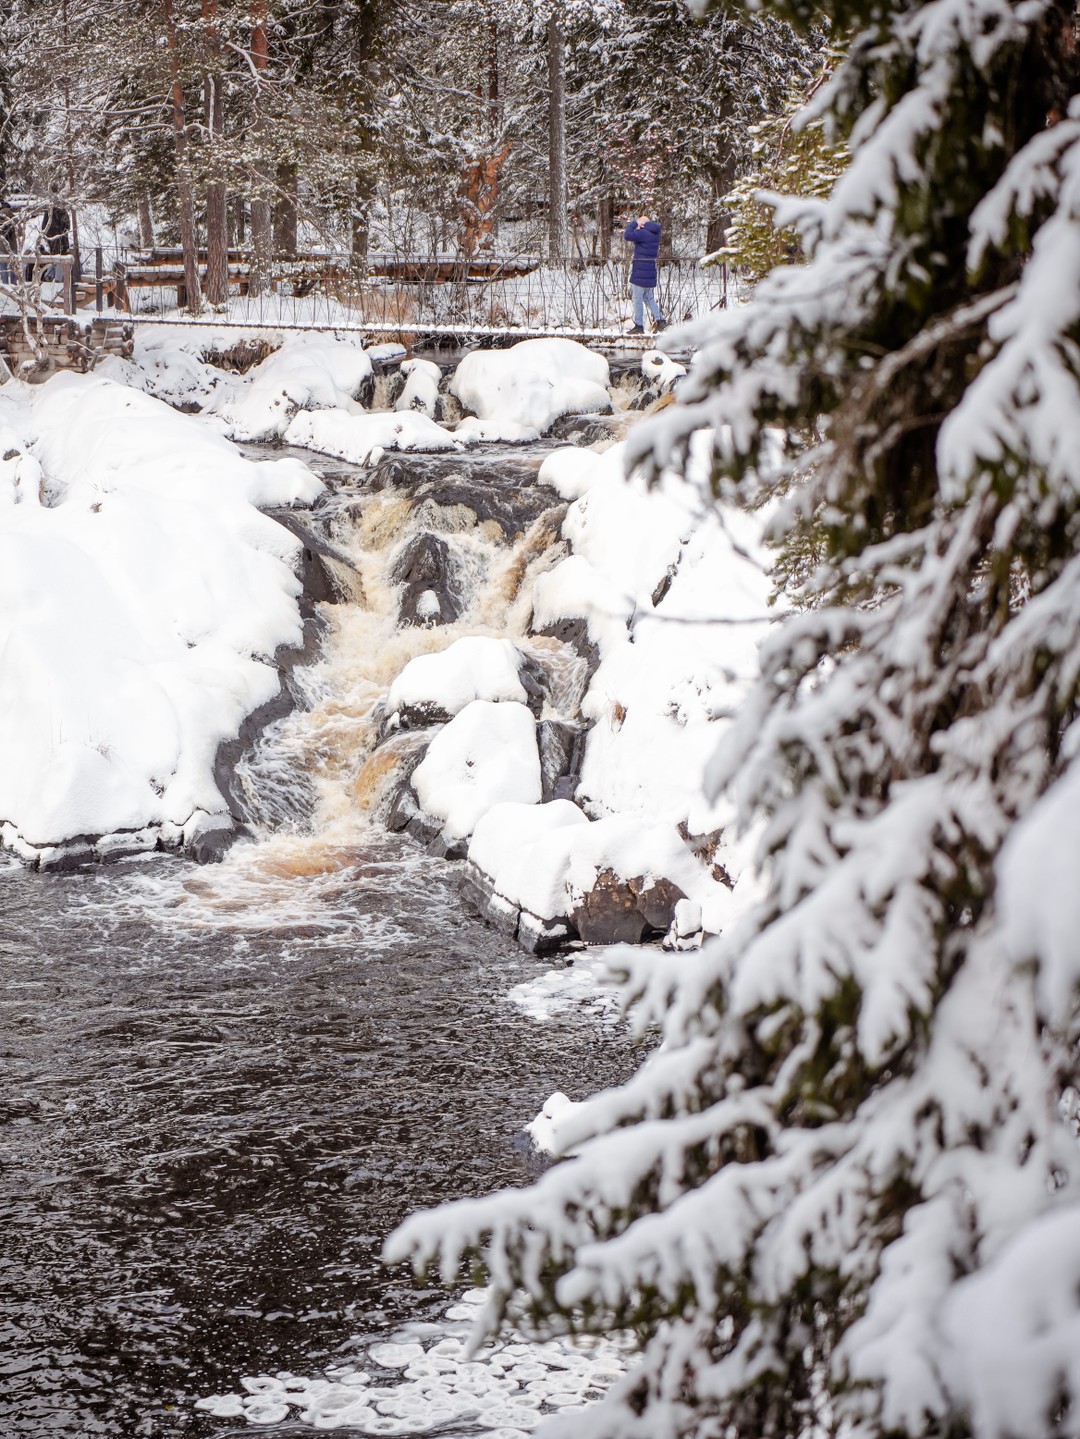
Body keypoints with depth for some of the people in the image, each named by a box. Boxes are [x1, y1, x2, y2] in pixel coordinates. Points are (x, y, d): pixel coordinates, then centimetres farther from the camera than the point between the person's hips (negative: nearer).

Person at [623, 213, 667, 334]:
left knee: (637, 299, -1)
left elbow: (627, 236, -26)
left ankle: (639, 326, 0)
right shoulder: (655, 234, 11)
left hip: (640, 273, -8)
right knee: (649, 299, 17)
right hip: (651, 274, 8)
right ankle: (659, 320, 5)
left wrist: (634, 223, -13)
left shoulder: (643, 233, -16)